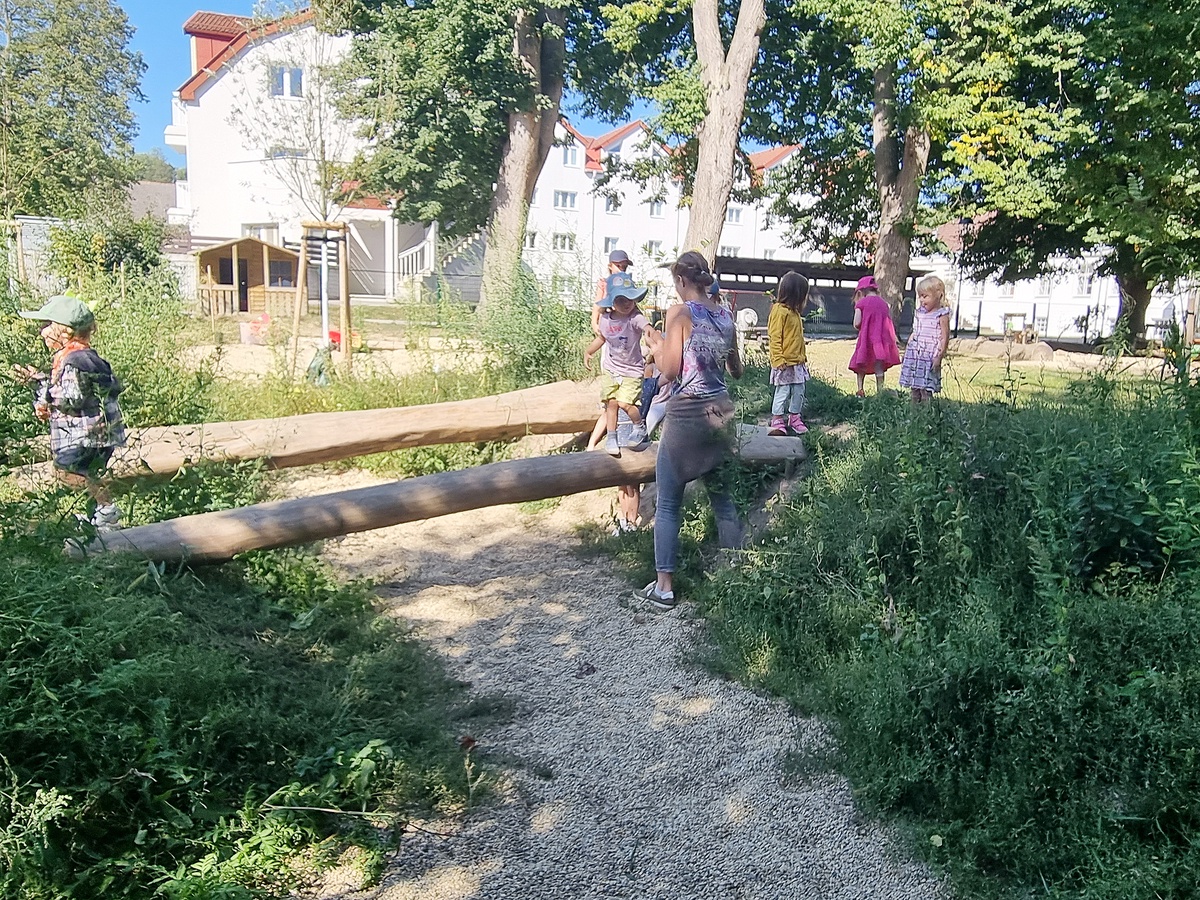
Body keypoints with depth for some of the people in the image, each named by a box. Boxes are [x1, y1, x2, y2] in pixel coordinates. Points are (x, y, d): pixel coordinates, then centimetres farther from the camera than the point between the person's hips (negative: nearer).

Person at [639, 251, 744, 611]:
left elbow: (669, 369, -12)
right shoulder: (725, 315, 8)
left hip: (687, 414, -6)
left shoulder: (680, 312, -9)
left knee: (668, 503, 3)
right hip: (721, 412, 6)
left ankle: (664, 587, 5)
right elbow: (736, 370, 15)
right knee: (721, 494, 17)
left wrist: (656, 345, 7)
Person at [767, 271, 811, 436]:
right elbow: (774, 338, -17)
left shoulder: (795, 312, 13)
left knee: (799, 391, 12)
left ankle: (794, 418, 23)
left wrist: (803, 356, 17)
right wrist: (779, 360, -20)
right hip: (785, 363, -9)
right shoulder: (780, 311, -14)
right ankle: (777, 421, 7)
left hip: (798, 362, 9)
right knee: (782, 392, -3)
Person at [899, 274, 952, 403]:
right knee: (914, 387, 7)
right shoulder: (919, 313, 14)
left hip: (930, 357, -6)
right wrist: (906, 351, 18)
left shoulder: (941, 315, -5)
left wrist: (939, 356, -14)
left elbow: (944, 338, -8)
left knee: (926, 389, -10)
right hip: (914, 355, 7)